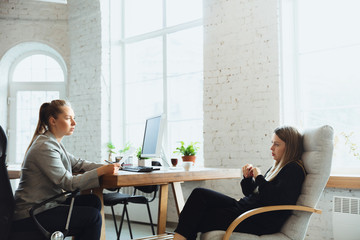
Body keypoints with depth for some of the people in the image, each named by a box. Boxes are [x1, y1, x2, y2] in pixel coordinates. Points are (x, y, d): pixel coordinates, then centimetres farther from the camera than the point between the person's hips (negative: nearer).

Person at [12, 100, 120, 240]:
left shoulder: (54, 143, 13)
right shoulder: (44, 147, -20)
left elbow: (78, 164, 13)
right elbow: (69, 183, -23)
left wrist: (107, 167, -1)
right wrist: (102, 171, -23)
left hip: (45, 204, 10)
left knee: (92, 201, 1)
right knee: (93, 216, -14)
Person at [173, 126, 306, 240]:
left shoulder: (294, 170, -9)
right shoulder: (277, 167, 20)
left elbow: (274, 199, -23)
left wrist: (259, 177, -11)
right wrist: (248, 178, 4)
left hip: (262, 221, -9)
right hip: (245, 208, 9)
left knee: (201, 218, -16)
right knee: (199, 194, -6)